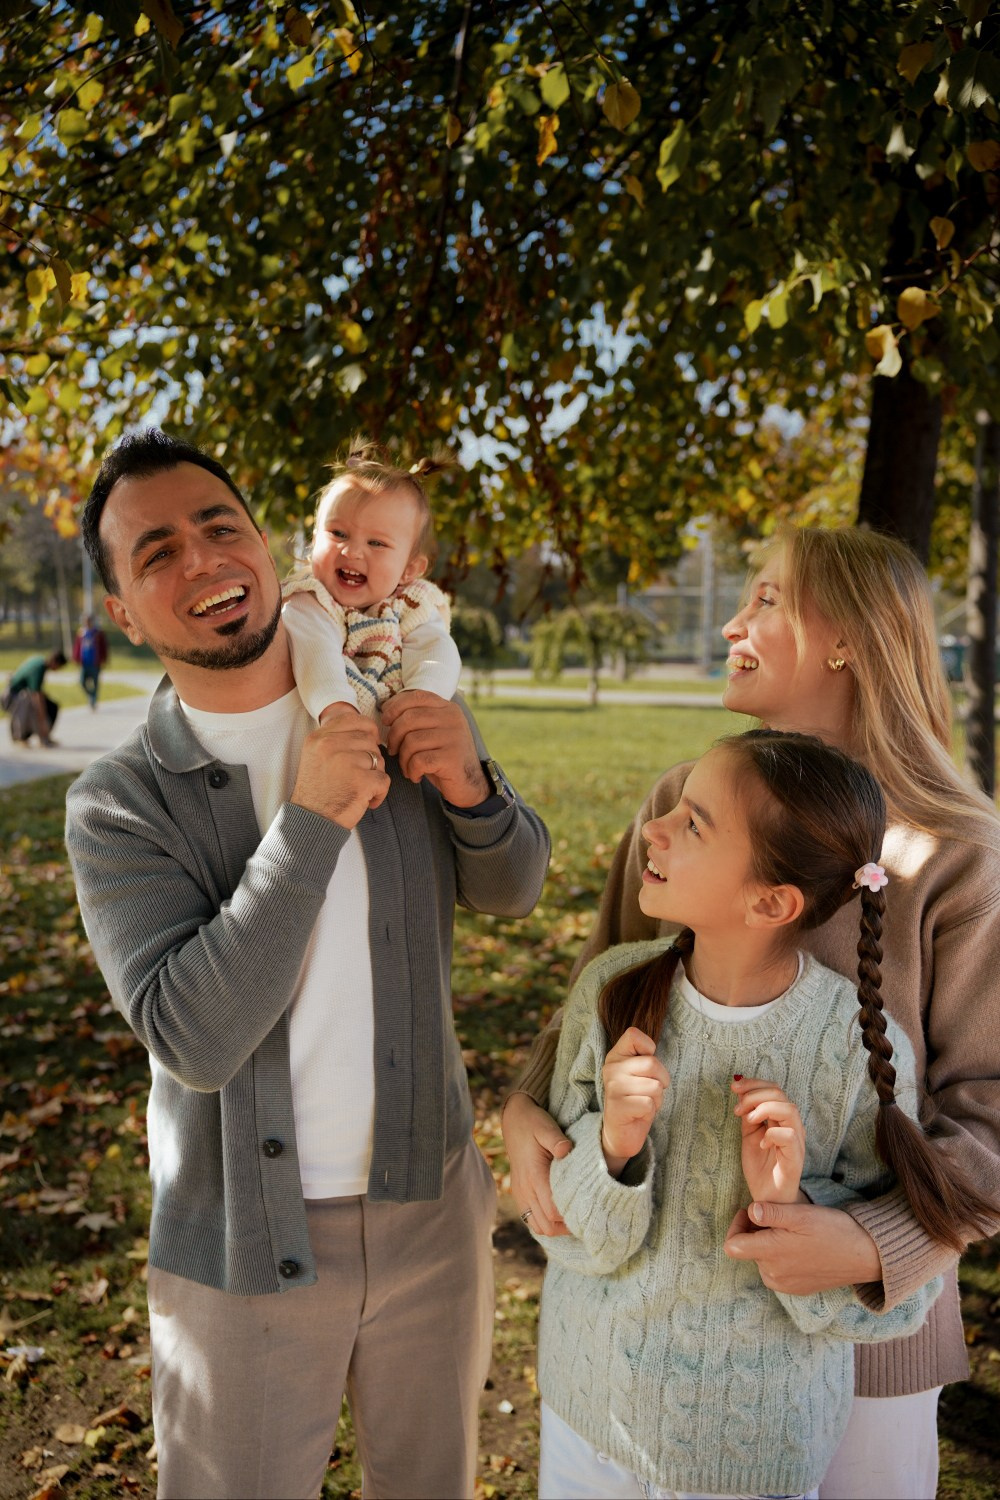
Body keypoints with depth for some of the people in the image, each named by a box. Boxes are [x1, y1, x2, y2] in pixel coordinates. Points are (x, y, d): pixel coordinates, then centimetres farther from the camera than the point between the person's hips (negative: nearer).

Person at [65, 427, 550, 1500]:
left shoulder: (399, 713, -5)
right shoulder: (116, 807, -14)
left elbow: (511, 890, 5)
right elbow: (197, 1040, -24)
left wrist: (472, 789, -16)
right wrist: (311, 820, -29)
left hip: (431, 1207, 3)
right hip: (244, 1248, -3)